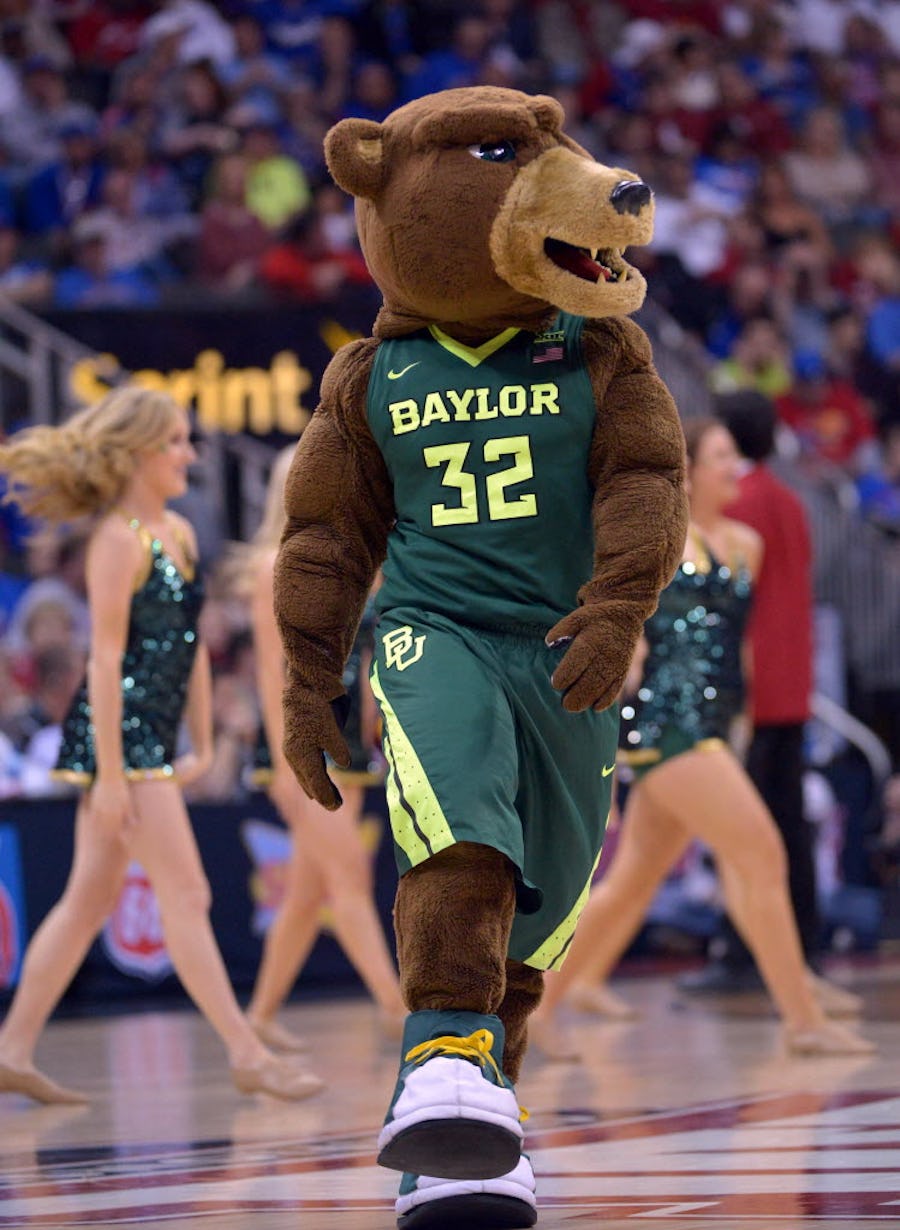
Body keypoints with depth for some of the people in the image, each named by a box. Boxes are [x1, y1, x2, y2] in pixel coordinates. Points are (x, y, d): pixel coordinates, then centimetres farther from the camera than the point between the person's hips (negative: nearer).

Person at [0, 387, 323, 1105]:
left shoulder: (179, 533, 14)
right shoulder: (119, 539, -12)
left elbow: (192, 646, 18)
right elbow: (106, 655, -16)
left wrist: (201, 744, 17)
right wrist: (110, 771, -19)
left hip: (154, 736, 9)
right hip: (116, 731, -9)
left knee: (91, 900, 12)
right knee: (186, 897, -7)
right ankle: (247, 1054, -5)